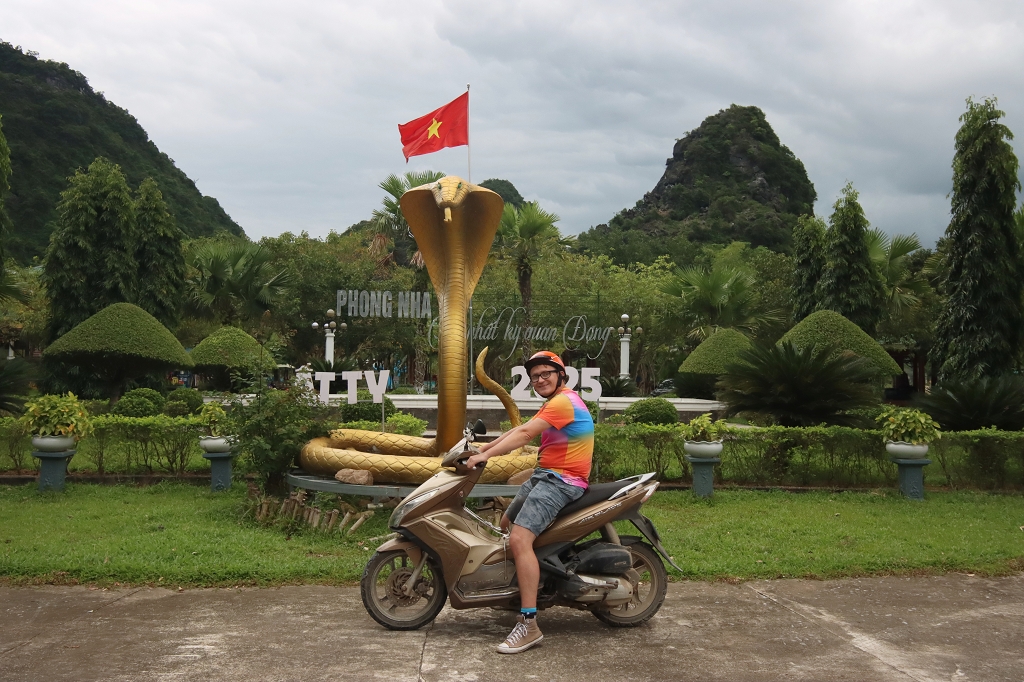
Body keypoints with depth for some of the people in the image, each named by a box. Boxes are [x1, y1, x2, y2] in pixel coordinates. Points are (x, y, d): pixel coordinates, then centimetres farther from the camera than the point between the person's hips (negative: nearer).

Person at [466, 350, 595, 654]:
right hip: (544, 475, 11)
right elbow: (518, 430, 18)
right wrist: (484, 447, 11)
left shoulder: (564, 401, -15)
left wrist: (485, 456, -22)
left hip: (561, 480, -11)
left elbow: (524, 434, -22)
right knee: (505, 525, 20)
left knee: (519, 539, -25)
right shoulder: (554, 403, 20)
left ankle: (529, 624, -27)